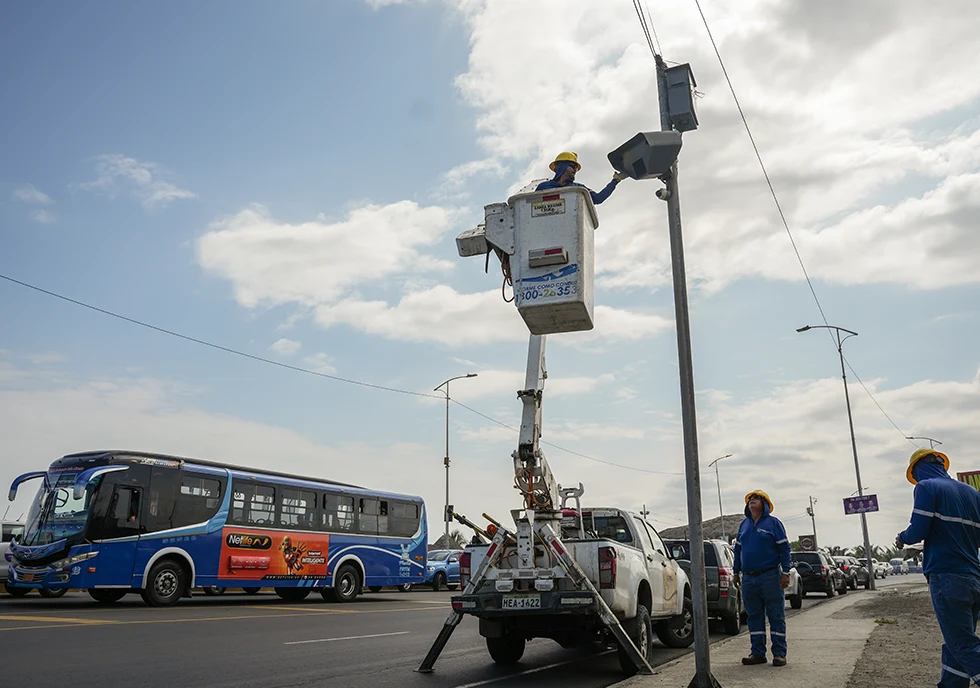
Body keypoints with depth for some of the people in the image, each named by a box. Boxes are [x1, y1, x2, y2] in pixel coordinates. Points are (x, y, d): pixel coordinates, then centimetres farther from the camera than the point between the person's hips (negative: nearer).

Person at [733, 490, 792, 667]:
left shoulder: (773, 523, -1)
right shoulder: (744, 524, 14)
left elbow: (784, 548, -4)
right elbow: (738, 549, 19)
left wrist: (786, 572, -11)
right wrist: (737, 571, 16)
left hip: (770, 577, -5)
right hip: (748, 579, 5)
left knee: (776, 615, 0)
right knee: (754, 616, 8)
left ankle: (779, 653, 6)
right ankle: (758, 653, 14)